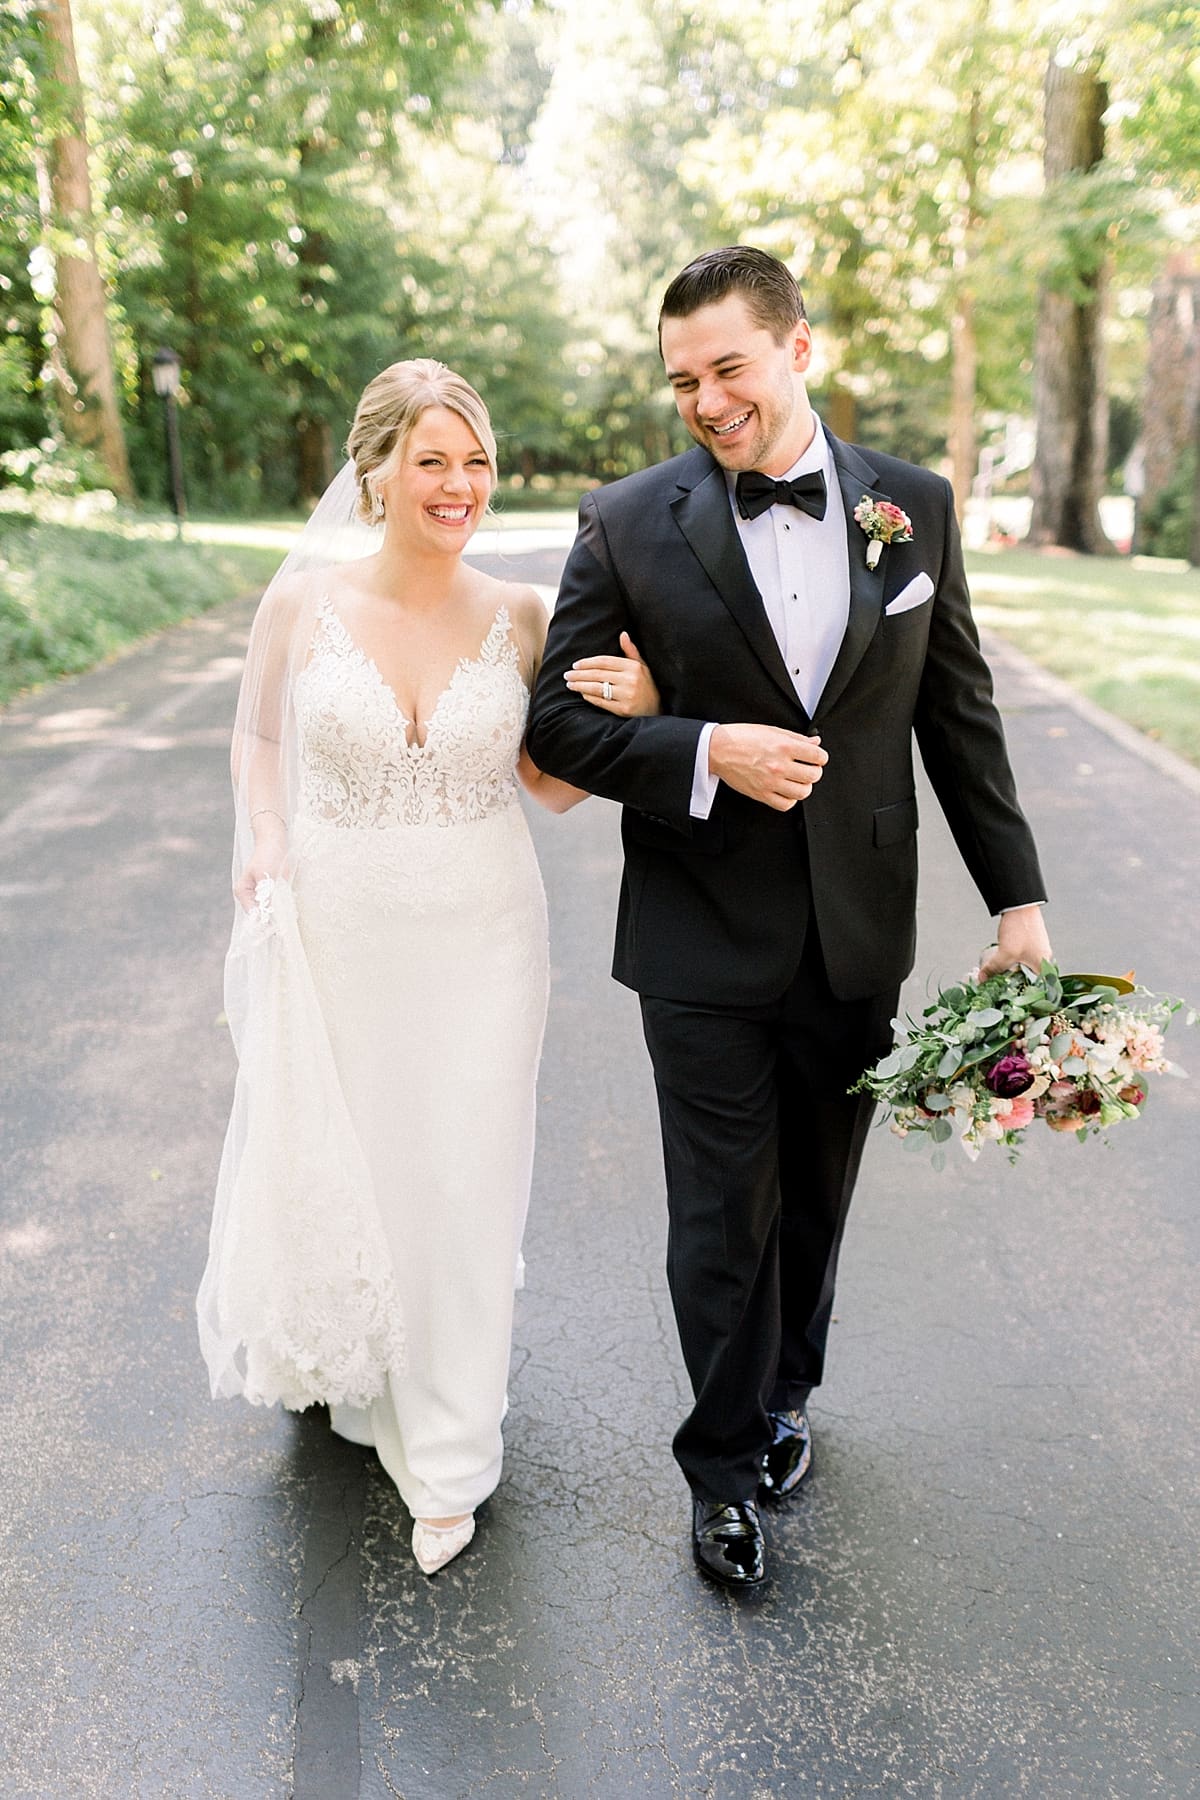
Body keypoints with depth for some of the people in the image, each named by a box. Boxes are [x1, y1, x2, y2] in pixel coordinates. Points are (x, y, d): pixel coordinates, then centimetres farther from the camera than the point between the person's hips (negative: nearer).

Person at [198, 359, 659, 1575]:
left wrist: (626, 712, -15)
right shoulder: (307, 597, -7)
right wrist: (265, 846, -6)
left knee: (460, 1182, 9)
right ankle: (348, 1366, 52)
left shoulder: (516, 617, -5)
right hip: (334, 932, 0)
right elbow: (259, 733, 9)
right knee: (322, 1166, 15)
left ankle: (446, 1451, 33)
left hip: (477, 938, 0)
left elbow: (554, 787, 2)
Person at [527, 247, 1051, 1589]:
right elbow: (557, 717, -5)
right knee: (721, 1218, 8)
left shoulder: (914, 507, 1)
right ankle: (726, 1464, 32)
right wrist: (705, 756, -21)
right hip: (705, 938, -2)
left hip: (859, 931, 3)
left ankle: (785, 1393, 46)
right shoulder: (629, 523, -6)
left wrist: (1017, 896, 2)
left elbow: (960, 714, 5)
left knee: (816, 1196, 19)